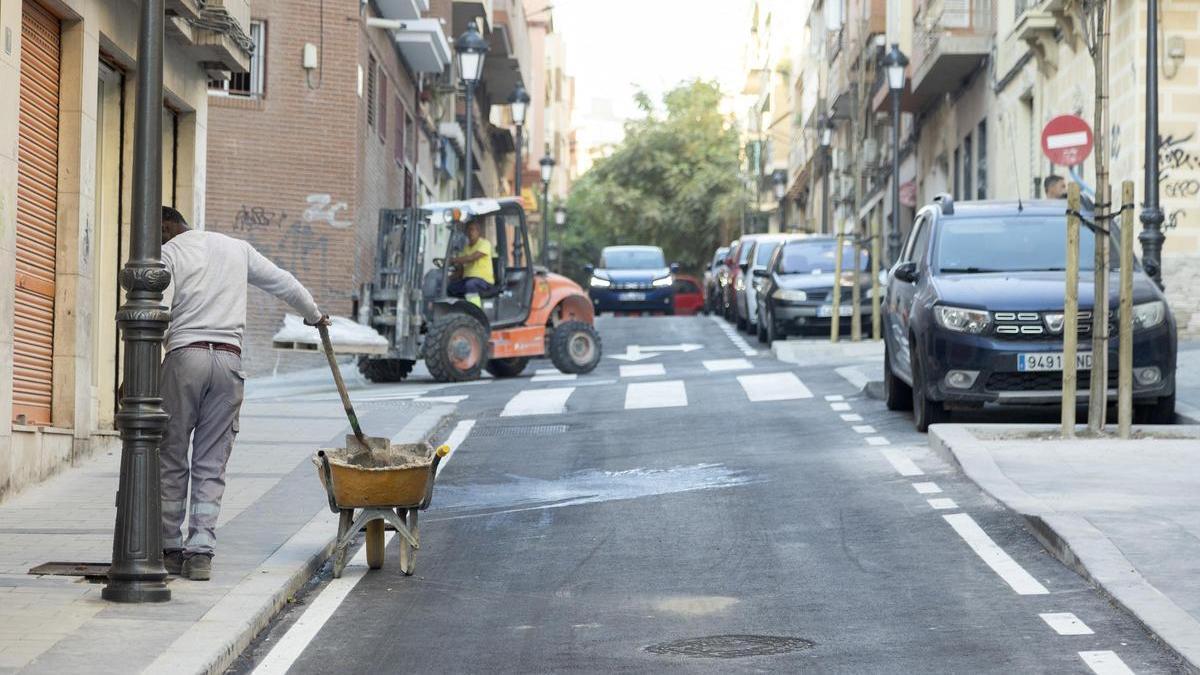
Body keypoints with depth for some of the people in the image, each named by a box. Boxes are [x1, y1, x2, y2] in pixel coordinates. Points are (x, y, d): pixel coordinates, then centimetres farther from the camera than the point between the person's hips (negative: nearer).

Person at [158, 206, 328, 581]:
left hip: (185, 356, -4)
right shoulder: (237, 248, 19)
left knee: (171, 460, 7)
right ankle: (200, 553, -3)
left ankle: (169, 549, 9)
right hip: (229, 359, 4)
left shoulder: (168, 254, 4)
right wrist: (314, 314, 46)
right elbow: (283, 283, 29)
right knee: (211, 465, 5)